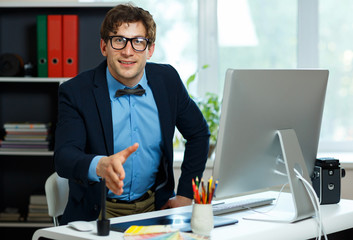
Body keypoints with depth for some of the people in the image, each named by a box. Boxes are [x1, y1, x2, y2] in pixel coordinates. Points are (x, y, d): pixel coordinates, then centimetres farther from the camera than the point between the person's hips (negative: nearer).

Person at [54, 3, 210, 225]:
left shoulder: (167, 79, 3)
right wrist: (100, 166, -42)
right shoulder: (75, 91, -7)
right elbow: (64, 157, -19)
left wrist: (186, 194, 6)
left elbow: (198, 132, 15)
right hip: (98, 212, -3)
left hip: (155, 205, 3)